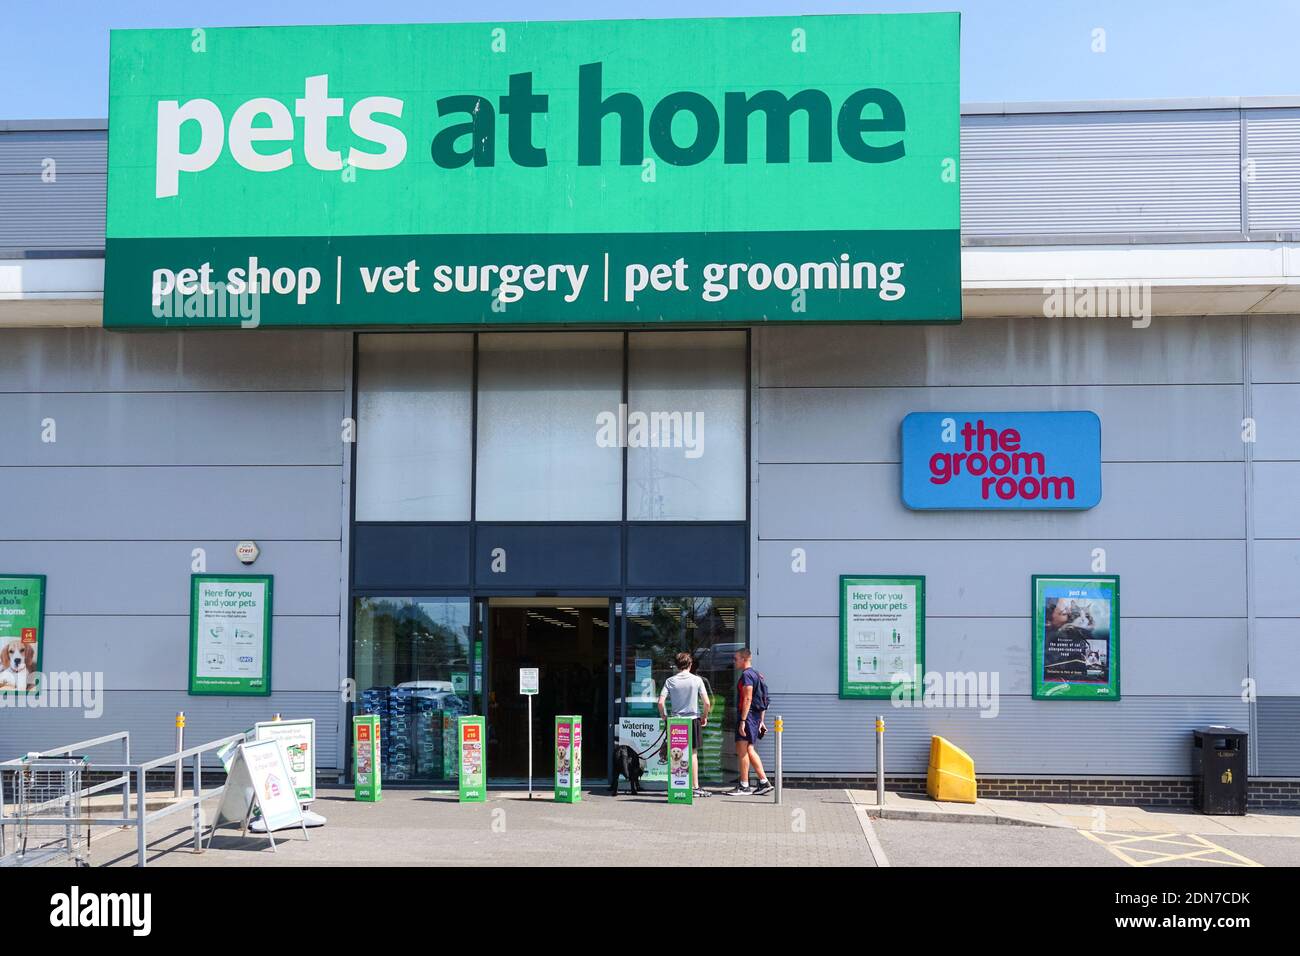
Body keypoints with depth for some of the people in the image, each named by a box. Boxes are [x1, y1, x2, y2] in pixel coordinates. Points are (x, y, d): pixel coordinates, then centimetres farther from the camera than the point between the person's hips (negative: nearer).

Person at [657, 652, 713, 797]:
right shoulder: (697, 680, -4)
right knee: (693, 753, 5)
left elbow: (660, 702, -7)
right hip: (693, 719, -1)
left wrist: (664, 717, 8)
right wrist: (705, 717, 10)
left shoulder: (670, 681, -1)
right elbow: (707, 703, -7)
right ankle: (695, 787, 5)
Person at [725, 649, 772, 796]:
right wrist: (761, 721, 22)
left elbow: (748, 699, -20)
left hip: (747, 715, -10)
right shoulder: (756, 674, 18)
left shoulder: (746, 674, -12)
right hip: (755, 717, 10)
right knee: (750, 750, 13)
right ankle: (764, 782, 12)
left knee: (742, 750, -6)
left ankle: (743, 786, -4)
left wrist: (742, 721, -23)